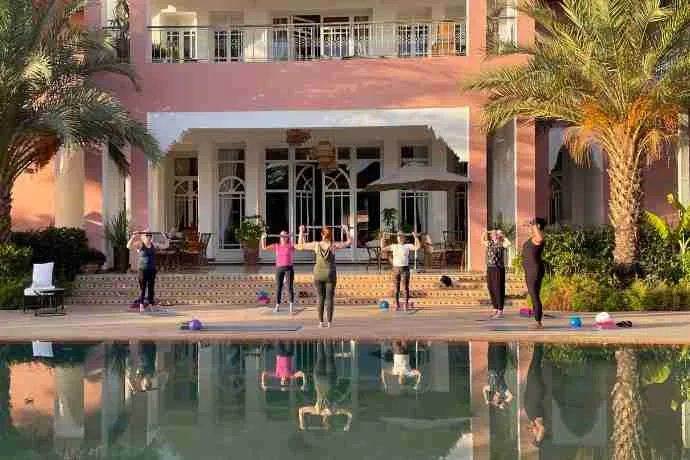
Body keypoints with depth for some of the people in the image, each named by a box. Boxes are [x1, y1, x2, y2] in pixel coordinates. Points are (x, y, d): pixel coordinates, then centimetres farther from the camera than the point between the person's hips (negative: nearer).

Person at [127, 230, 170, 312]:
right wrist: (133, 237, -29)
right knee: (143, 289, -3)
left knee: (151, 289, 7)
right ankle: (141, 307, 2)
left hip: (152, 270, 5)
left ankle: (150, 306, 14)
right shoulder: (140, 245, -5)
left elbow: (166, 245, 17)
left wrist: (164, 237, 7)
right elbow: (129, 246, -21)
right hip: (143, 270, -5)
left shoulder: (154, 245, 9)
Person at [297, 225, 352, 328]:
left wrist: (301, 232, 9)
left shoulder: (316, 245, -7)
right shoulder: (334, 245, -10)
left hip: (318, 274, 1)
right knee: (329, 298, 4)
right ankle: (329, 322, 3)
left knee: (320, 298, 9)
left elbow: (300, 246, 3)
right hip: (330, 274, -1)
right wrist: (346, 230, 12)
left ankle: (321, 322, 7)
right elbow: (349, 242, 3)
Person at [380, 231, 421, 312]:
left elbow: (418, 247, -12)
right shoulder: (393, 246, 9)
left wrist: (416, 237, -13)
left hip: (405, 269, -3)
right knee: (396, 288, 5)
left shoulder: (408, 246, 0)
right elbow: (383, 249, 15)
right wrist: (382, 239, 11)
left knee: (406, 287, -2)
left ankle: (406, 304, 7)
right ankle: (397, 305, 12)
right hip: (396, 269, 3)